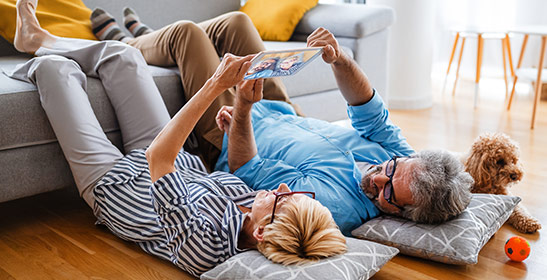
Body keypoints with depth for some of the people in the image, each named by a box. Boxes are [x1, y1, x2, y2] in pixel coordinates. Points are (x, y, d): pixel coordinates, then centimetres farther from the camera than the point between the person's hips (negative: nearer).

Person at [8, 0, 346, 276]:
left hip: (111, 181, -5)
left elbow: (158, 157, -41)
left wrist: (216, 86, -44)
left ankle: (40, 45, 42)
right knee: (123, 53, 8)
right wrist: (244, 106, -15)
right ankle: (38, 39, 40)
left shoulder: (202, 243, -45)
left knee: (55, 67, 0)